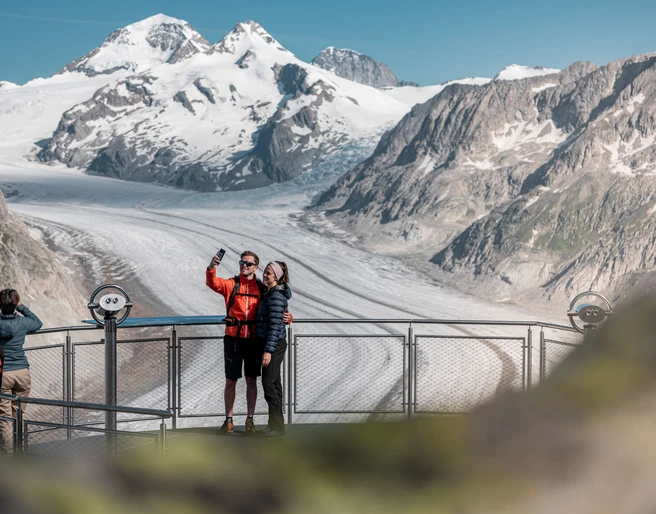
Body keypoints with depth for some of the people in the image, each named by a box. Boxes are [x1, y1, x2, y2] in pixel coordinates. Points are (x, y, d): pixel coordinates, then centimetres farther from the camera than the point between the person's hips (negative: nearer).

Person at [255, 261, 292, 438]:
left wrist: (268, 350, -23)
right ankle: (275, 424, 19)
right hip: (272, 344, 10)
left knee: (269, 383, -8)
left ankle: (277, 427, -5)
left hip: (274, 344, -10)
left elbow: (275, 325, -21)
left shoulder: (276, 296, -17)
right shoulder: (268, 293, 12)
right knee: (273, 383, 13)